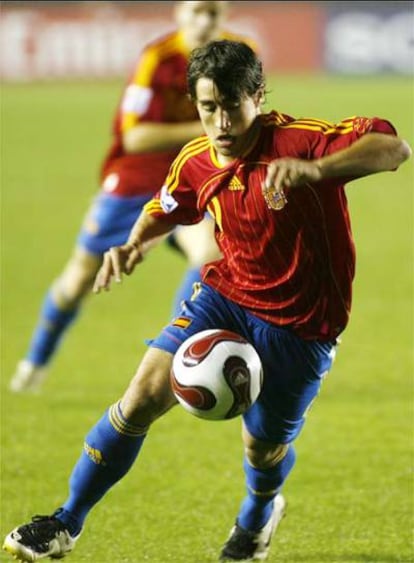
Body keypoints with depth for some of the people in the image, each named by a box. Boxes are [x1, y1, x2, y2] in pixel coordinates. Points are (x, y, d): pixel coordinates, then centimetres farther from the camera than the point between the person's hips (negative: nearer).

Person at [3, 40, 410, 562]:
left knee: (264, 445, 7)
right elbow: (165, 209, 19)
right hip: (226, 295, 4)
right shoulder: (196, 162, -5)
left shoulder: (298, 140, -24)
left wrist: (315, 169, -53)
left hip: (300, 323, -4)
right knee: (144, 394, -11)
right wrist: (133, 245, -3)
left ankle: (258, 516, 47)